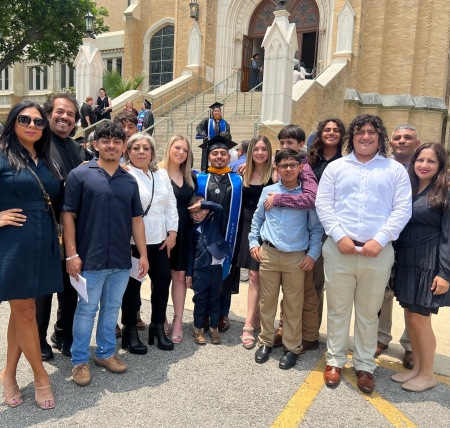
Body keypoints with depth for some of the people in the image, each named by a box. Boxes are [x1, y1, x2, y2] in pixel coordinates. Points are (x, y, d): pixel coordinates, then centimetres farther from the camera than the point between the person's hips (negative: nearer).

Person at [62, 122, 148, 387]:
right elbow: (68, 215, -6)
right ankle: (80, 361, 24)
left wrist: (143, 254, 5)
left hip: (121, 259, 4)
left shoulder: (130, 181, 8)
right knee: (87, 310, 8)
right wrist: (72, 254, -12)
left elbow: (136, 219, 10)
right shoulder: (80, 175, -4)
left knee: (112, 308, 16)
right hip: (91, 258, -4)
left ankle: (106, 353, 33)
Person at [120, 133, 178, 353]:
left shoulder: (162, 174, 11)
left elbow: (171, 204, 11)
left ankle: (158, 327, 28)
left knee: (163, 282, 10)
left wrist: (172, 233, 4)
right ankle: (130, 331, 23)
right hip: (133, 241, -5)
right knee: (133, 286, 6)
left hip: (159, 240, 6)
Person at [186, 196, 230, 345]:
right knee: (200, 299, 7)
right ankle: (198, 329, 20)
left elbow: (219, 208, -16)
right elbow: (191, 252, 9)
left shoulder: (215, 221, 4)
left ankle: (214, 328, 23)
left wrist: (201, 204, -14)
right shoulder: (193, 229, 8)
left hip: (216, 266, -1)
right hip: (200, 268, 1)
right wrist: (189, 273, 7)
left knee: (215, 299, 10)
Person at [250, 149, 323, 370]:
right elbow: (257, 219, 14)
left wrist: (313, 254, -4)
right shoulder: (268, 191, 5)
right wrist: (253, 242, 6)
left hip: (297, 257, -1)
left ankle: (292, 347, 23)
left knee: (293, 304, 8)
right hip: (268, 253, 2)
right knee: (267, 300, 11)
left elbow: (316, 228, 3)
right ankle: (265, 341, 28)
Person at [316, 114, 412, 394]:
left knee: (369, 312, 11)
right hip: (339, 249, 1)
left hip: (378, 252, 0)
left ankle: (365, 366, 27)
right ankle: (335, 361, 26)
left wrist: (380, 240, -12)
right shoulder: (336, 167, 9)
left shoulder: (395, 170, 7)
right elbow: (323, 204, 2)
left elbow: (402, 210, 0)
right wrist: (339, 236, -11)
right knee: (338, 309, 10)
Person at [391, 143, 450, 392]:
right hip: (406, 263, 6)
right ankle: (416, 367, 28)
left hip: (429, 265, -6)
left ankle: (427, 374, 19)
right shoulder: (407, 190, 10)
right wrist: (396, 260, 5)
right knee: (410, 316, 12)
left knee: (419, 319, 0)